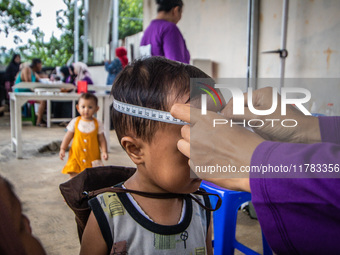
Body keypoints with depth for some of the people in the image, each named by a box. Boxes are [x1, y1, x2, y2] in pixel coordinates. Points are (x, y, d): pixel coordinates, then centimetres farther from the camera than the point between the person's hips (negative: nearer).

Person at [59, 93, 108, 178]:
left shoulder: (97, 124, -3)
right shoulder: (75, 122, -1)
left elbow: (101, 139, 0)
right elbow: (68, 136, 6)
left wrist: (104, 151, -12)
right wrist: (62, 149, 0)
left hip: (93, 157, -1)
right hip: (76, 156, 1)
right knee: (74, 176, 0)